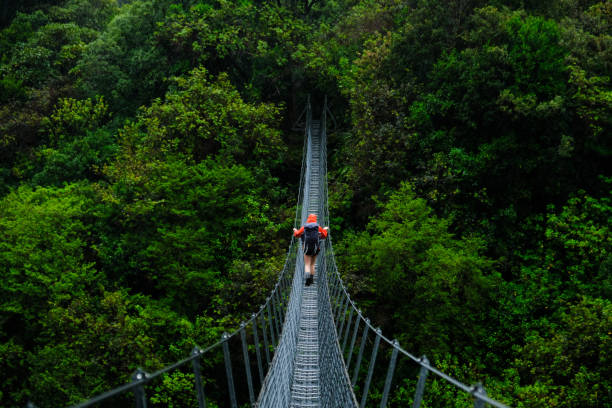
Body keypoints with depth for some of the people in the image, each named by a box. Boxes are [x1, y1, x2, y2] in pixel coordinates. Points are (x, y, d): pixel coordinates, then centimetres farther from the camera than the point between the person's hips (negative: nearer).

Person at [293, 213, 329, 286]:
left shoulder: (304, 227, 0)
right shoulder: (318, 227, 2)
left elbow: (297, 234, 9)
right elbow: (324, 235, 13)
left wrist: (295, 231, 31)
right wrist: (325, 230, 34)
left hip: (307, 248, -1)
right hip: (315, 248, 1)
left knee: (307, 265, -2)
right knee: (312, 264, 15)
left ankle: (308, 276, -29)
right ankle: (311, 279, 14)